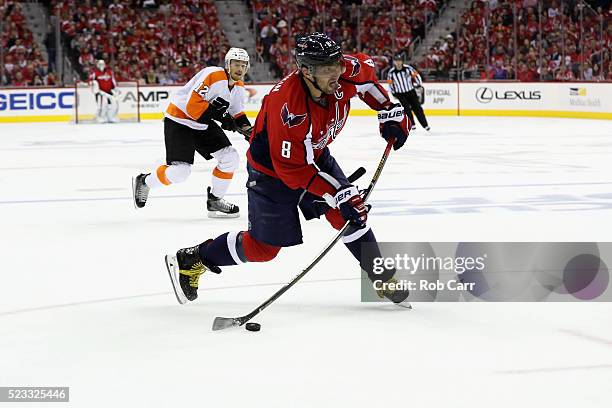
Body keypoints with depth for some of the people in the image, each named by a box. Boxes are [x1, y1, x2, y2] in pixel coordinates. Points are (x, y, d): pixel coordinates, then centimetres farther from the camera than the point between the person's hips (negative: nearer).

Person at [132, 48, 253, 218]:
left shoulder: (239, 88, 4)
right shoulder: (213, 75, -24)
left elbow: (236, 113, 17)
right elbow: (193, 105, -29)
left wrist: (246, 128, -1)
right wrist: (218, 114, -31)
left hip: (203, 125, 9)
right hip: (179, 120, -9)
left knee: (230, 158, -3)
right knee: (180, 170, -16)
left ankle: (215, 201, 12)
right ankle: (144, 182, 10)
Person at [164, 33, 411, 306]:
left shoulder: (345, 72, -23)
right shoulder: (287, 105, -41)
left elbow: (366, 70, 5)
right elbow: (292, 169, -34)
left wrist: (389, 111, -1)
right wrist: (339, 195, -34)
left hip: (315, 155, 6)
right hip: (272, 168, -6)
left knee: (350, 213, -8)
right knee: (264, 247, 2)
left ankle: (381, 276, 8)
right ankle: (192, 260, 19)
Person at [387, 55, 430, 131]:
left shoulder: (408, 68, -11)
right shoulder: (391, 72, -8)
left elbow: (416, 75, -2)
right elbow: (391, 83, 4)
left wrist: (419, 85, -3)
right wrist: (394, 93, 6)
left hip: (411, 91, 0)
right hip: (400, 94, 0)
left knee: (417, 107, 1)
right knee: (407, 108, -12)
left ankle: (425, 124, 7)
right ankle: (412, 124, 2)